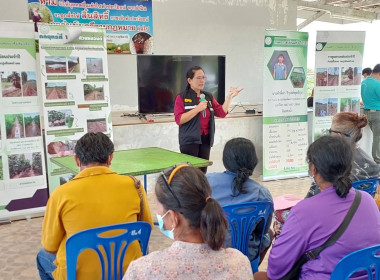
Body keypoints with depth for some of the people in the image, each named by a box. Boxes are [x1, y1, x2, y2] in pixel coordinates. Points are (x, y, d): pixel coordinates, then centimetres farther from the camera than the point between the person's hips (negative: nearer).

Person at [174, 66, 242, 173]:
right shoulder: (182, 97, -2)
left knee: (202, 171, 7)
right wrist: (198, 109, -17)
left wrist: (229, 97, -2)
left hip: (205, 139, 5)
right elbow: (179, 119, -12)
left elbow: (222, 113, 7)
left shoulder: (209, 97, 13)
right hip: (189, 140, -5)